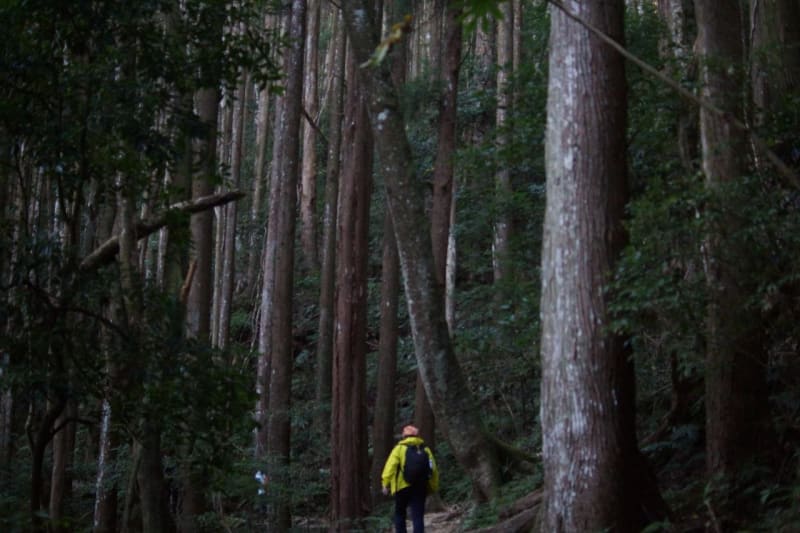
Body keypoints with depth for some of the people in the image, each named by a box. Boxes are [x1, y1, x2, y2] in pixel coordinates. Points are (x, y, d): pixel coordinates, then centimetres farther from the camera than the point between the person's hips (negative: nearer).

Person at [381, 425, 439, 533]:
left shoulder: (400, 448, 1)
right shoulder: (426, 450, 11)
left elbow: (390, 466, -10)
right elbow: (433, 470, 9)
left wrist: (386, 484, -9)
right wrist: (433, 488, 16)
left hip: (402, 487, -2)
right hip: (420, 488, 2)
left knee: (400, 514, 15)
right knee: (418, 517, 0)